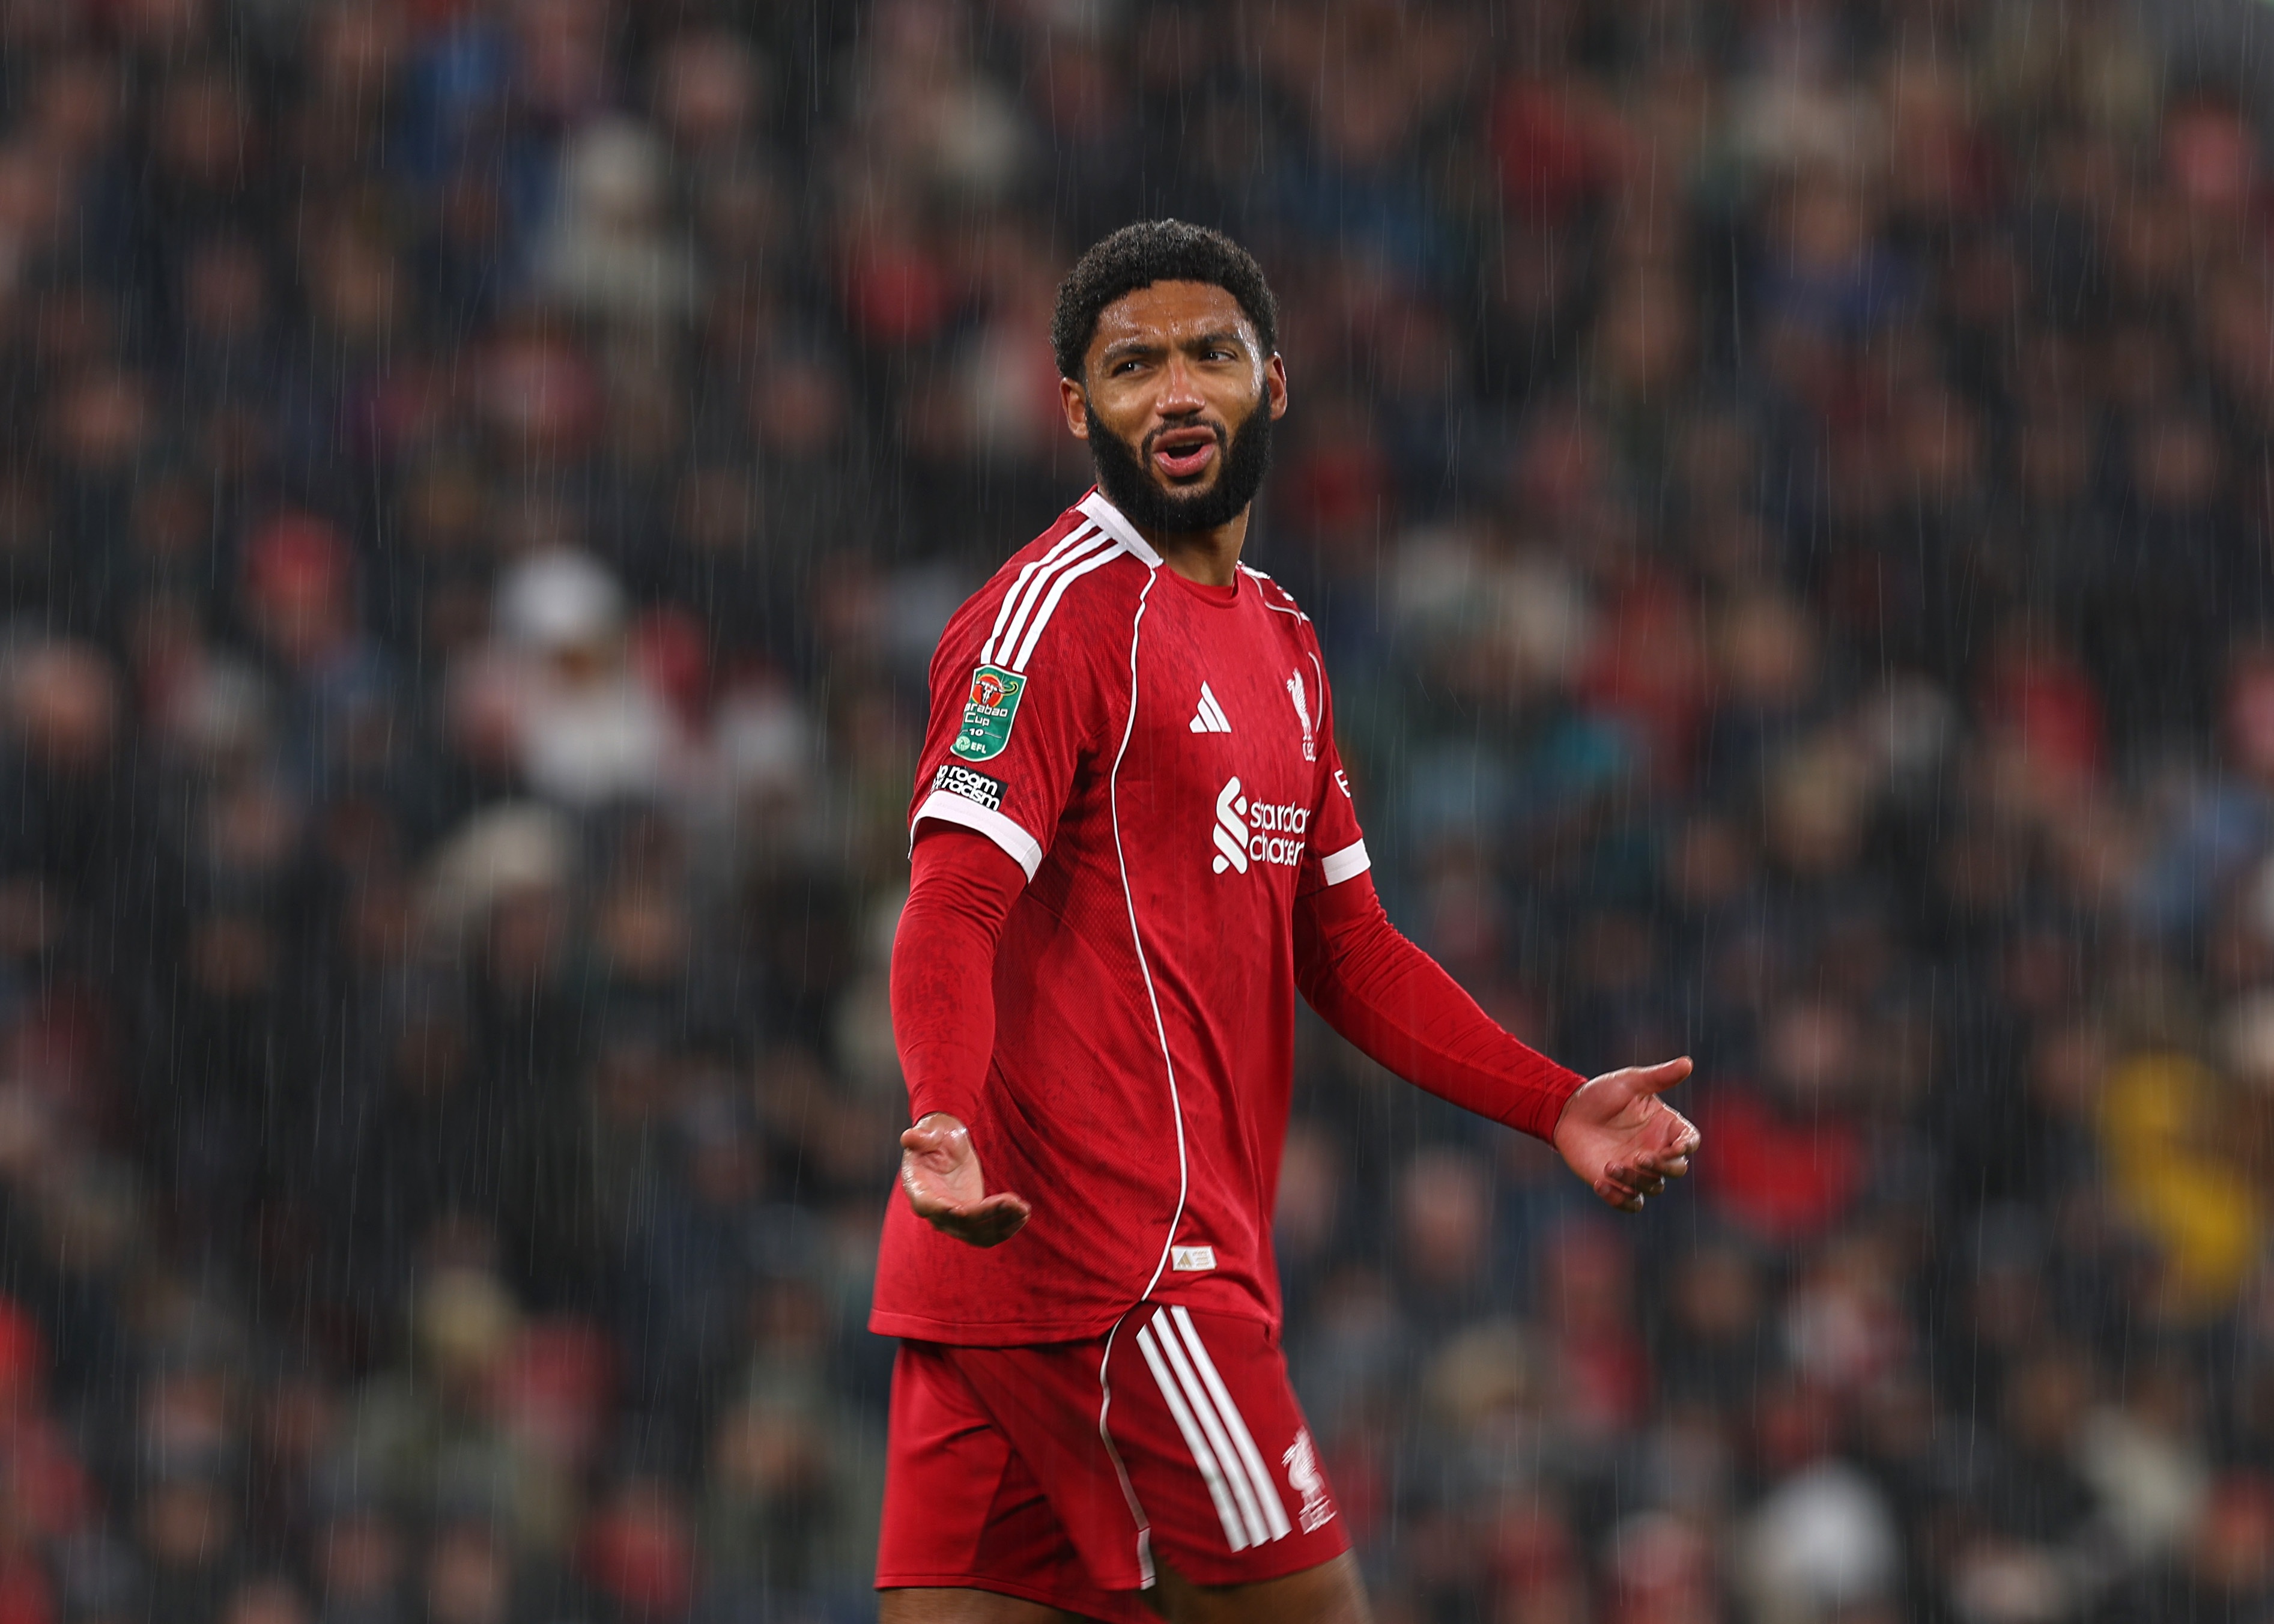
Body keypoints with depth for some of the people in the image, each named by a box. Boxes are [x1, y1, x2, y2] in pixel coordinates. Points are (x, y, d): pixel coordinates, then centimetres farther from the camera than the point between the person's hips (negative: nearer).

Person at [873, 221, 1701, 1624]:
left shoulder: (1280, 642, 21)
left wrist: (1554, 1105, 16)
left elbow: (1347, 950, 26)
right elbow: (953, 915, -17)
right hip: (1112, 1249, -8)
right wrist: (949, 1123, -34)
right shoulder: (1062, 606, -8)